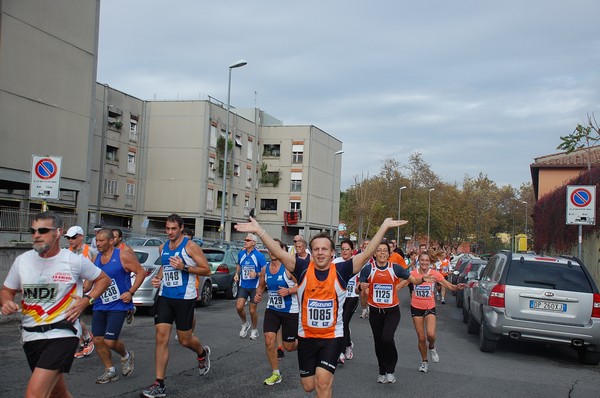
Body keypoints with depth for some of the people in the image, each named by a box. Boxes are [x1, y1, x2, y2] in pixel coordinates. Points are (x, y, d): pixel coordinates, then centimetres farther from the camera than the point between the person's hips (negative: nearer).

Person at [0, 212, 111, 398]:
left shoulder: (75, 261, -7)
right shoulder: (22, 260, 3)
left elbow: (104, 279, 7)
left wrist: (86, 300, -9)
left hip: (62, 334, -5)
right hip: (31, 336, 5)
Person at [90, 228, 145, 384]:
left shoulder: (123, 256, -11)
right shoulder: (96, 259, 7)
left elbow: (141, 272, -9)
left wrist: (131, 292, -17)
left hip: (118, 305, -6)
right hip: (100, 305, 7)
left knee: (110, 341, -11)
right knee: (98, 340, 5)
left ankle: (126, 356, 23)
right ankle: (110, 371, 24)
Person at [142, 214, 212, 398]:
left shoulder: (190, 246, -9)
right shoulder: (162, 248, 9)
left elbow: (207, 270, -9)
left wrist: (184, 267, -21)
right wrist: (158, 278, 7)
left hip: (185, 298, -5)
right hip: (164, 296, 5)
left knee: (184, 340, 6)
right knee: (161, 338, -4)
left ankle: (203, 353, 41)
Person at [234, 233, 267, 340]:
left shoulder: (259, 255, -12)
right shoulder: (241, 254, 3)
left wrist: (256, 274, -26)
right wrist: (237, 274, 6)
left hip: (254, 286, -4)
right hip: (243, 285, 4)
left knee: (252, 310, 3)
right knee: (239, 306, -10)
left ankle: (254, 330, 26)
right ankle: (245, 324, 19)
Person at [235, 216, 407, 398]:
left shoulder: (341, 271, -10)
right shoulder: (303, 269, -8)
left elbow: (366, 254, -17)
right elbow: (279, 253, -17)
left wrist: (384, 226, -23)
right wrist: (259, 230, -28)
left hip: (332, 336, -2)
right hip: (306, 336, 2)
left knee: (322, 381, -16)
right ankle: (327, 376, 47)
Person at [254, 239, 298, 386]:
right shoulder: (265, 270, 2)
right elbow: (261, 286, 18)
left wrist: (289, 291, -26)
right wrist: (258, 295, -2)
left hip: (290, 311, -4)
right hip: (272, 309, 4)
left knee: (289, 346, 5)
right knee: (269, 340, -9)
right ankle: (275, 374, 9)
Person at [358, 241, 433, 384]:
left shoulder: (395, 268, -7)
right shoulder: (368, 269, -7)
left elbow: (414, 280, -4)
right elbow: (358, 289, -1)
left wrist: (423, 279, -24)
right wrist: (361, 287, -23)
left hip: (392, 311, -2)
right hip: (375, 312, 2)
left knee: (387, 338, -20)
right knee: (378, 342, 11)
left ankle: (390, 370, 3)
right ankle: (382, 371, 33)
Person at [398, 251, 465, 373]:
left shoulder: (434, 274, -7)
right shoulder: (413, 274, -6)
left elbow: (449, 286, -10)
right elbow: (400, 285, -10)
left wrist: (457, 287, -30)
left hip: (430, 308, -1)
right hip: (416, 307, 1)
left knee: (430, 334, -22)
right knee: (421, 338, 6)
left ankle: (432, 347, 15)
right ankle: (424, 362, 29)